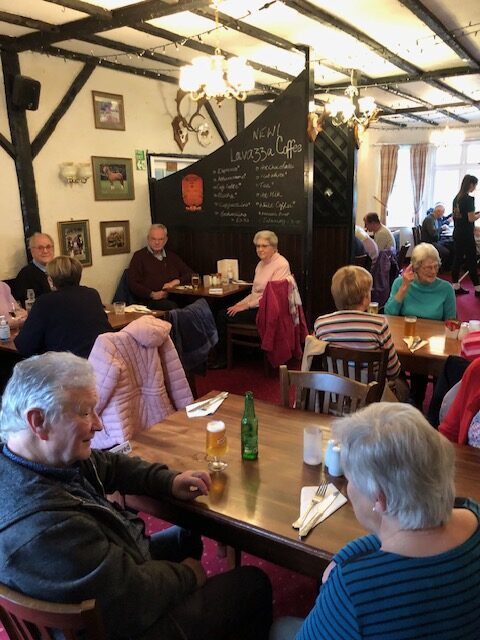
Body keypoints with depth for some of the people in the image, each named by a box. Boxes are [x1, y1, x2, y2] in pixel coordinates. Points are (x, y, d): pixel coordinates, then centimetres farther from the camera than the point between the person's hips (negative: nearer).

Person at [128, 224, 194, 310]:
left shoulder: (172, 256, 25)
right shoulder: (139, 256, 11)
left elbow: (190, 274, 24)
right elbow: (133, 284, 3)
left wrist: (176, 281, 2)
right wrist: (152, 294, -12)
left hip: (175, 299, 4)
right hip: (151, 301, -4)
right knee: (171, 306, -39)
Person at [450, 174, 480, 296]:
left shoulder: (457, 198, 8)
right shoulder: (469, 199, -15)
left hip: (457, 233, 8)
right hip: (466, 235, -8)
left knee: (457, 259, 9)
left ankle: (455, 287, 12)